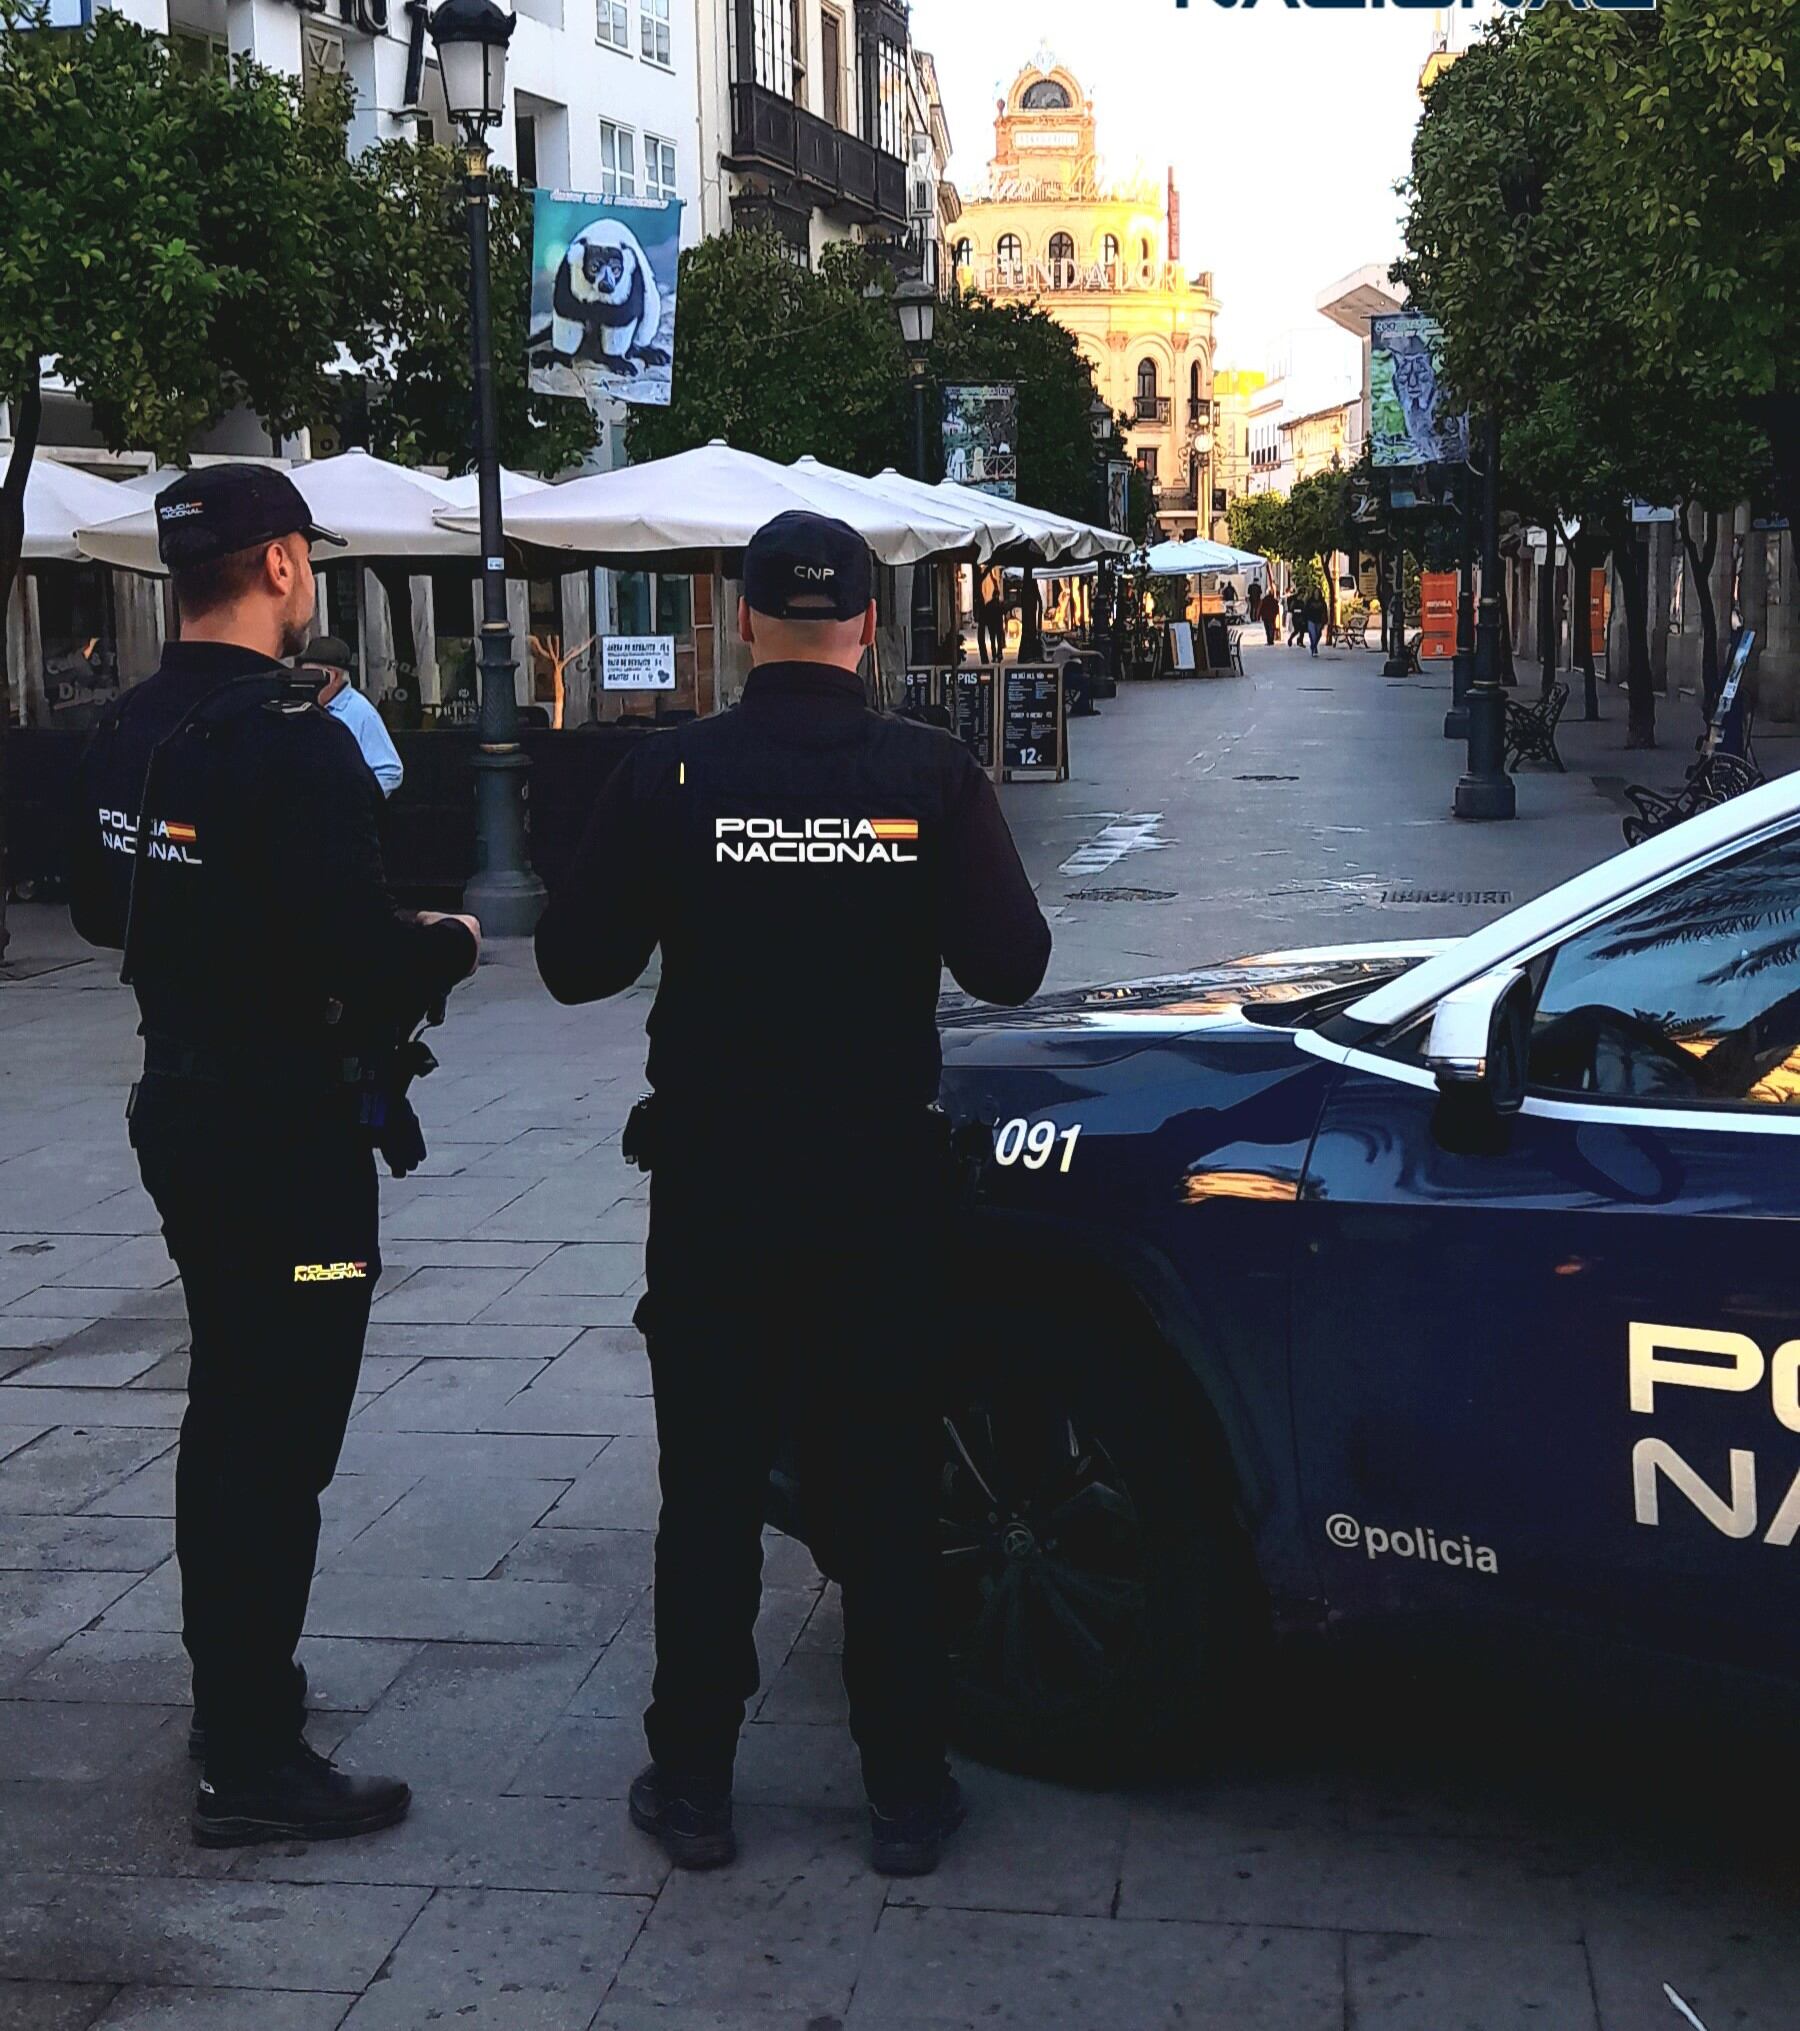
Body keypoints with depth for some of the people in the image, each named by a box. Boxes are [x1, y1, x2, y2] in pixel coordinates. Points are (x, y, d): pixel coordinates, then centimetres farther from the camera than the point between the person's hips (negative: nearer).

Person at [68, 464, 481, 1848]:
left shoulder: (127, 735, 5)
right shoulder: (293, 747, -22)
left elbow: (101, 909, 17)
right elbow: (370, 960, -26)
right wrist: (453, 943, -7)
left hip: (184, 1112, 9)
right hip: (290, 1136, -9)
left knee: (230, 1415, 22)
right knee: (280, 1439, -1)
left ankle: (233, 1682, 36)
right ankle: (254, 1763, 7)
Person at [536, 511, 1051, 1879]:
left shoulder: (669, 777, -9)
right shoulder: (931, 775, -9)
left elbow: (575, 965, -4)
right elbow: (1009, 963, -7)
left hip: (713, 1187, 0)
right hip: (880, 1186, 0)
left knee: (711, 1488, 12)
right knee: (887, 1495, 11)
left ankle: (694, 1783, 20)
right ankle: (907, 1793, 18)